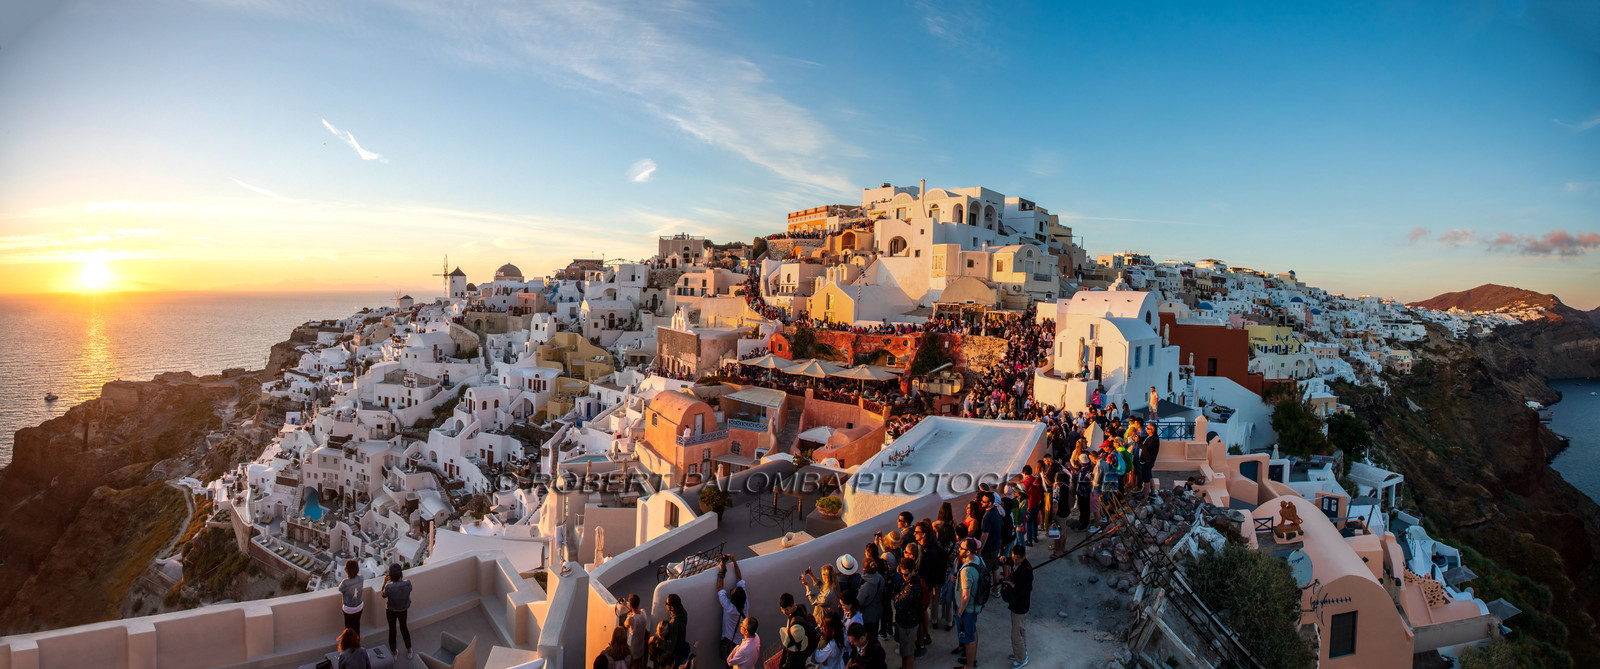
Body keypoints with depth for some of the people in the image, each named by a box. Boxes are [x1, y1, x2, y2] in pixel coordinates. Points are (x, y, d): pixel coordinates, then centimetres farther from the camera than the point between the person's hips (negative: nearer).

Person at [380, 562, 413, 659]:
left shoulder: (388, 586, -33)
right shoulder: (407, 583, -28)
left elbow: (384, 595, -10)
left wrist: (385, 582, -3)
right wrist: (402, 578, -1)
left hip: (391, 611, -2)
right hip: (403, 610, 2)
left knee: (392, 629, 23)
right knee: (404, 627, 27)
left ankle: (394, 652, 42)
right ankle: (409, 650, 38)